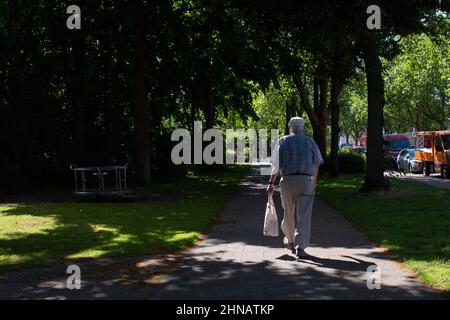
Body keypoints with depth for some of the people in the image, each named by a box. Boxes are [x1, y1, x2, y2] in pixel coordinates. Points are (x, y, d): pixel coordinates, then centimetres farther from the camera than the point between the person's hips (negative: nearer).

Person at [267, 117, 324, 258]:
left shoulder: (282, 142, 6)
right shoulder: (310, 142, 9)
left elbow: (276, 165, 0)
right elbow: (316, 165, 13)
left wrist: (271, 183, 6)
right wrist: (313, 184, 24)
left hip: (287, 180, 1)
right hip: (306, 181, -1)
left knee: (289, 213, 18)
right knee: (304, 215, -1)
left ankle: (290, 240, 37)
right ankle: (300, 247, -9)